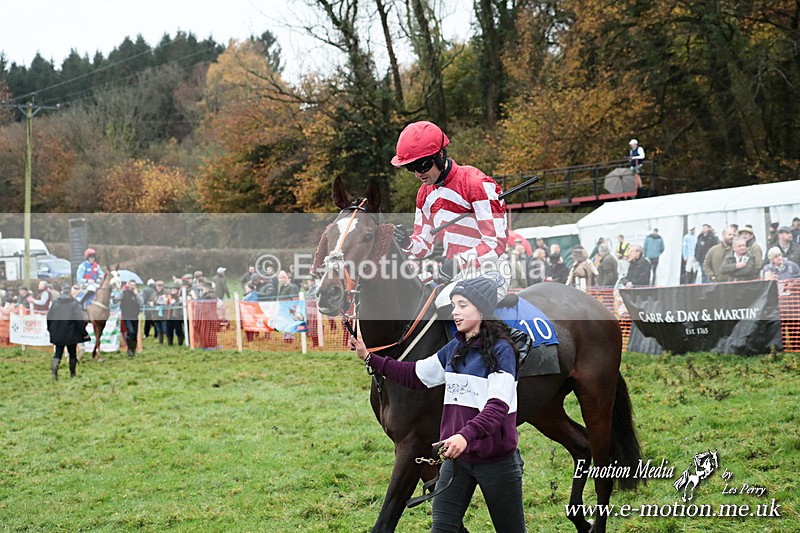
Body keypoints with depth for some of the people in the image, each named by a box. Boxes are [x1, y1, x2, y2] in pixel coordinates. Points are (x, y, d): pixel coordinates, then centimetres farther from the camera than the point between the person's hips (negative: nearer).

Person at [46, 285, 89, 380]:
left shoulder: (55, 303, -1)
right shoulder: (74, 303, -12)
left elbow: (49, 318, 6)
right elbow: (80, 319, -15)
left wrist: (51, 330, 18)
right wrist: (84, 333, -7)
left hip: (58, 334, 2)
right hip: (71, 334, -2)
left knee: (58, 353, 6)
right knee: (72, 353, 14)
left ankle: (54, 369, -17)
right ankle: (73, 373, 22)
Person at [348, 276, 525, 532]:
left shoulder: (501, 350, -14)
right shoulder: (454, 348, 8)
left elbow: (498, 406, -24)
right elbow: (416, 375, 17)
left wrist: (466, 435, -39)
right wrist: (369, 358, 10)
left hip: (496, 459, -6)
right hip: (456, 455, 6)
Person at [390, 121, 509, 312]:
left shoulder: (476, 183, -14)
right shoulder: (425, 193, 12)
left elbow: (497, 242, -18)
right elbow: (426, 245, 16)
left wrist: (459, 262, -28)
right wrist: (408, 243, -7)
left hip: (488, 274, -8)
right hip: (455, 275, 8)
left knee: (446, 303, -30)